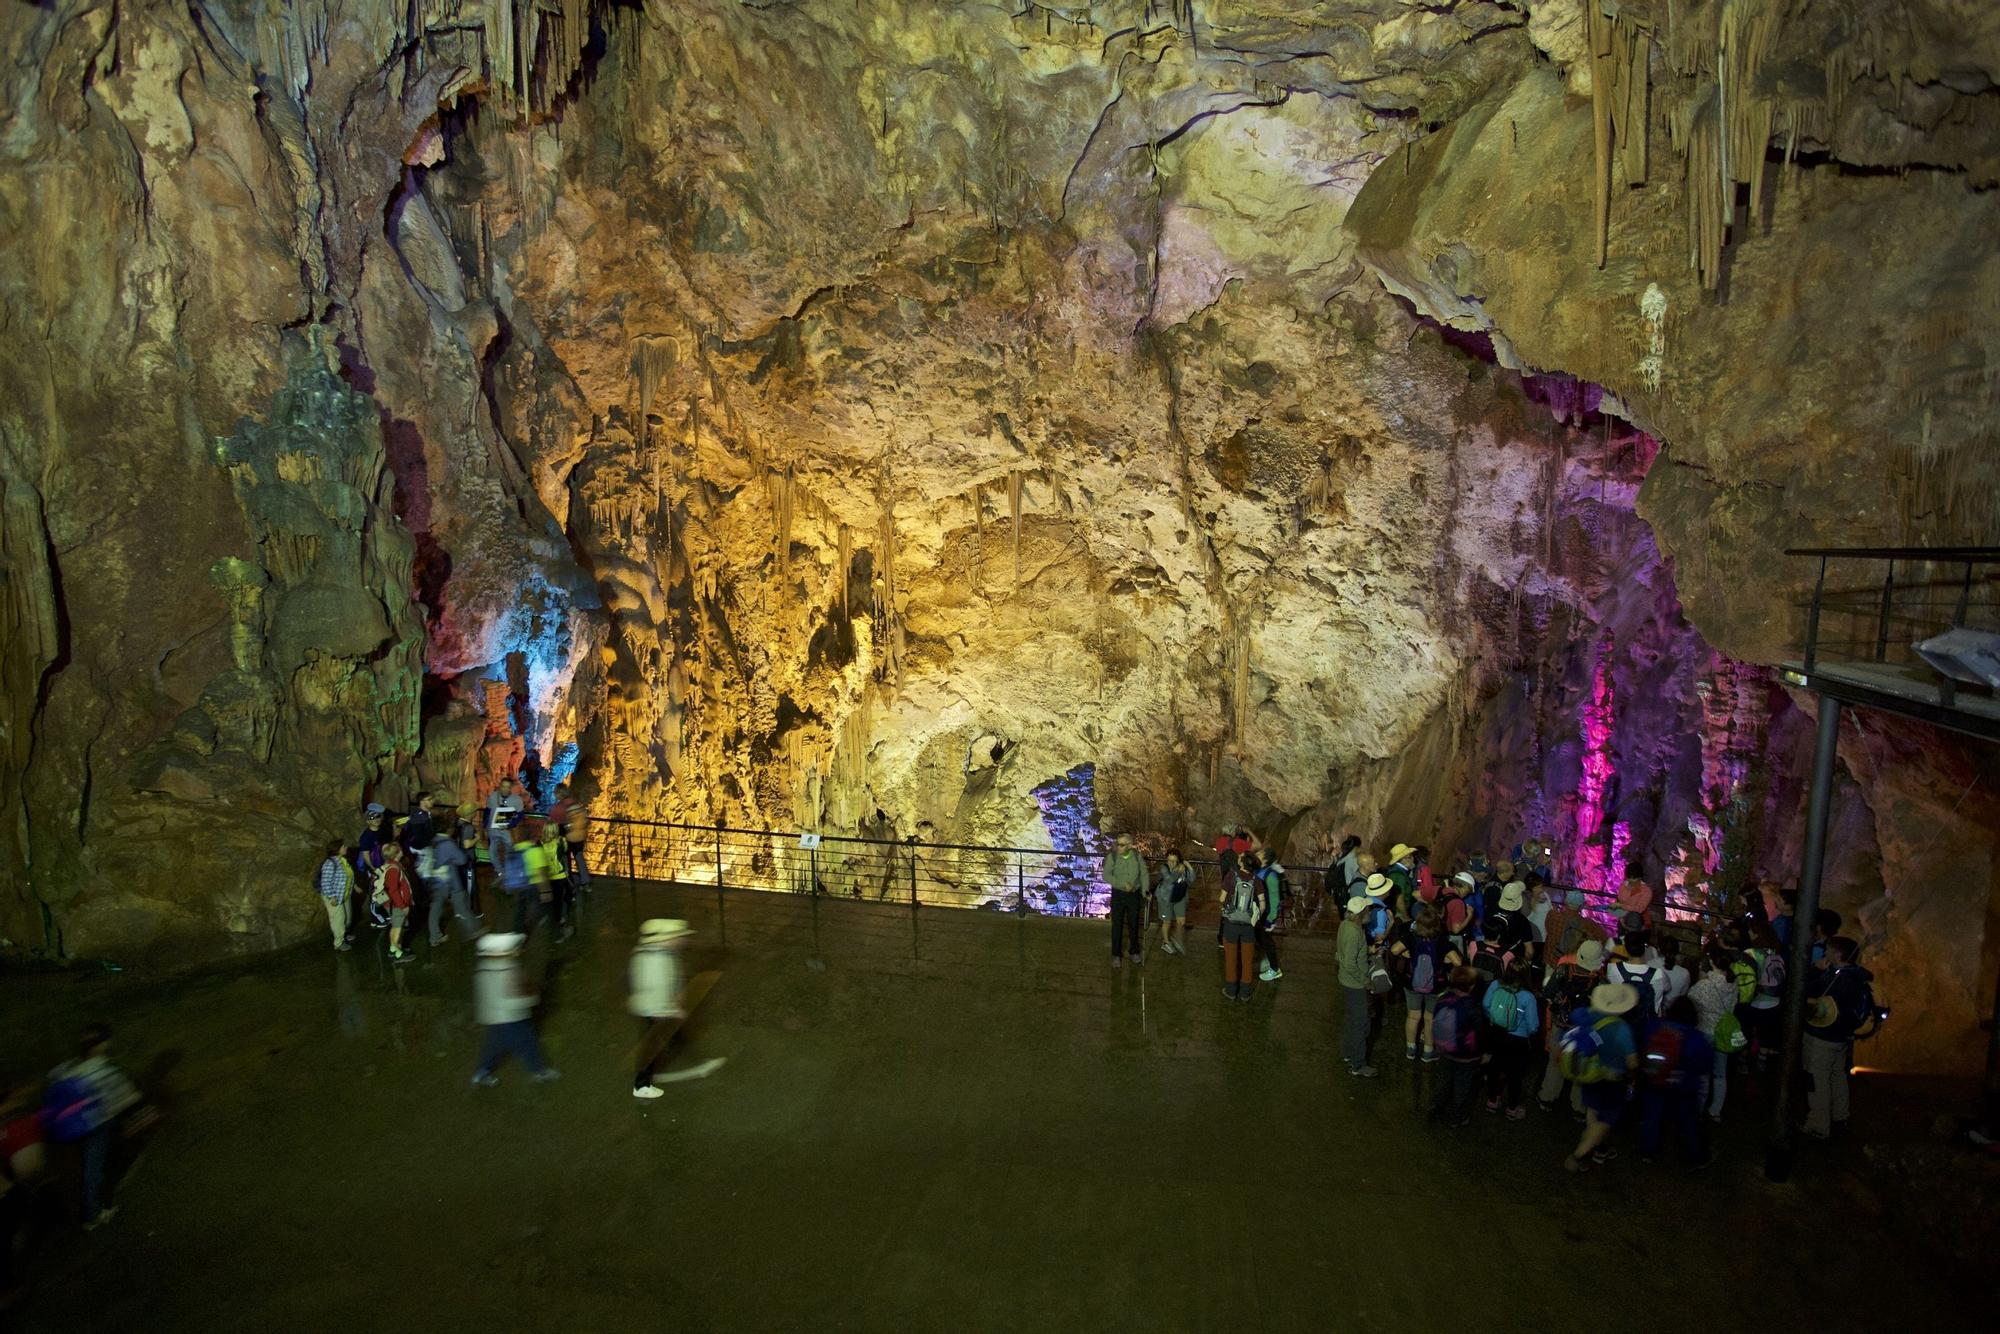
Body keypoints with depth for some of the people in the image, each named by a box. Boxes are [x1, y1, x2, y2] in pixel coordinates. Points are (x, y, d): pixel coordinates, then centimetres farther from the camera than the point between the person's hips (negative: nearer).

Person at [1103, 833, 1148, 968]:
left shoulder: (1137, 856, -8)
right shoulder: (1112, 856, -14)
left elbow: (1143, 874, 2)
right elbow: (1106, 875, -16)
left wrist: (1145, 891, -6)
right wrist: (1122, 884, -25)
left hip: (1134, 895, 1)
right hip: (1118, 894, -1)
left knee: (1133, 924, 14)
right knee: (1117, 925, 3)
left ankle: (1134, 951, 32)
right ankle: (1116, 954, 17)